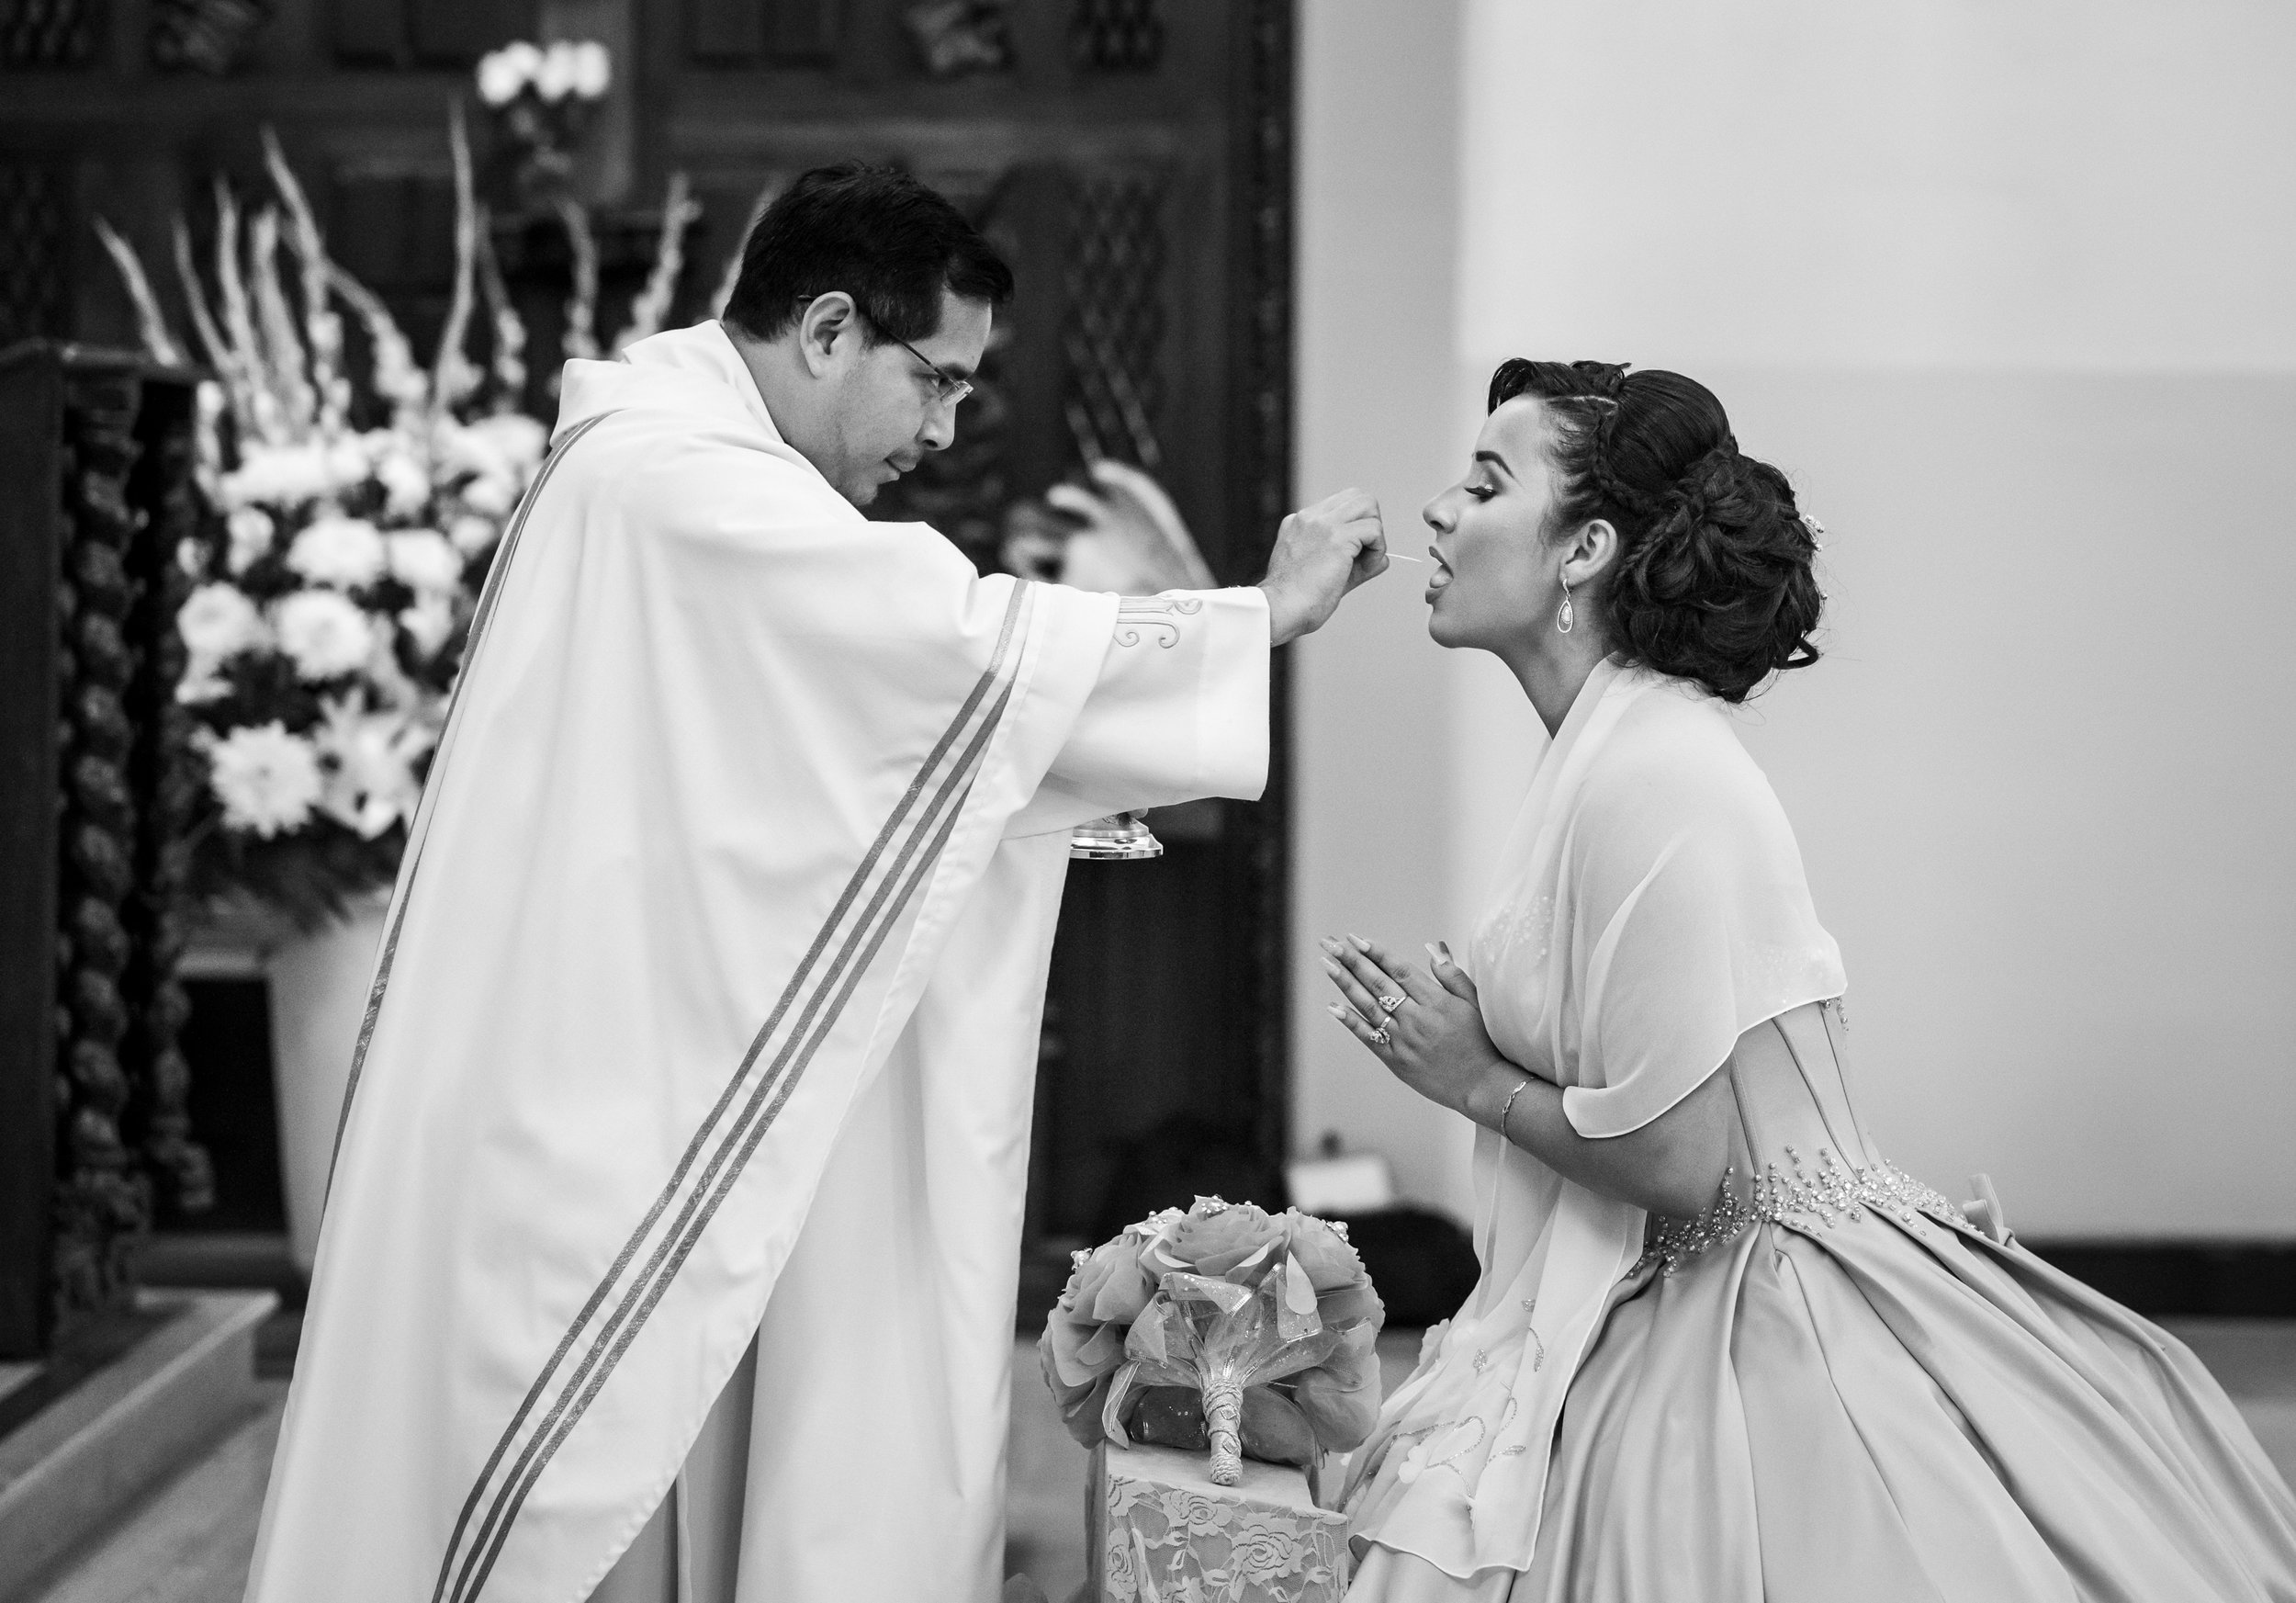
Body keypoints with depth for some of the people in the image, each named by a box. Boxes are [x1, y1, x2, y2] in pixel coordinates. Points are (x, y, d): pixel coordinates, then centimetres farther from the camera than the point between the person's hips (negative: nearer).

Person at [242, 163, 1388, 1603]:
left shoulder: (687, 470, 17)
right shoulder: (673, 481, -17)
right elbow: (966, 641, -23)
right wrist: (1266, 615, -14)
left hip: (642, 1098, 10)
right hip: (590, 1145, -10)